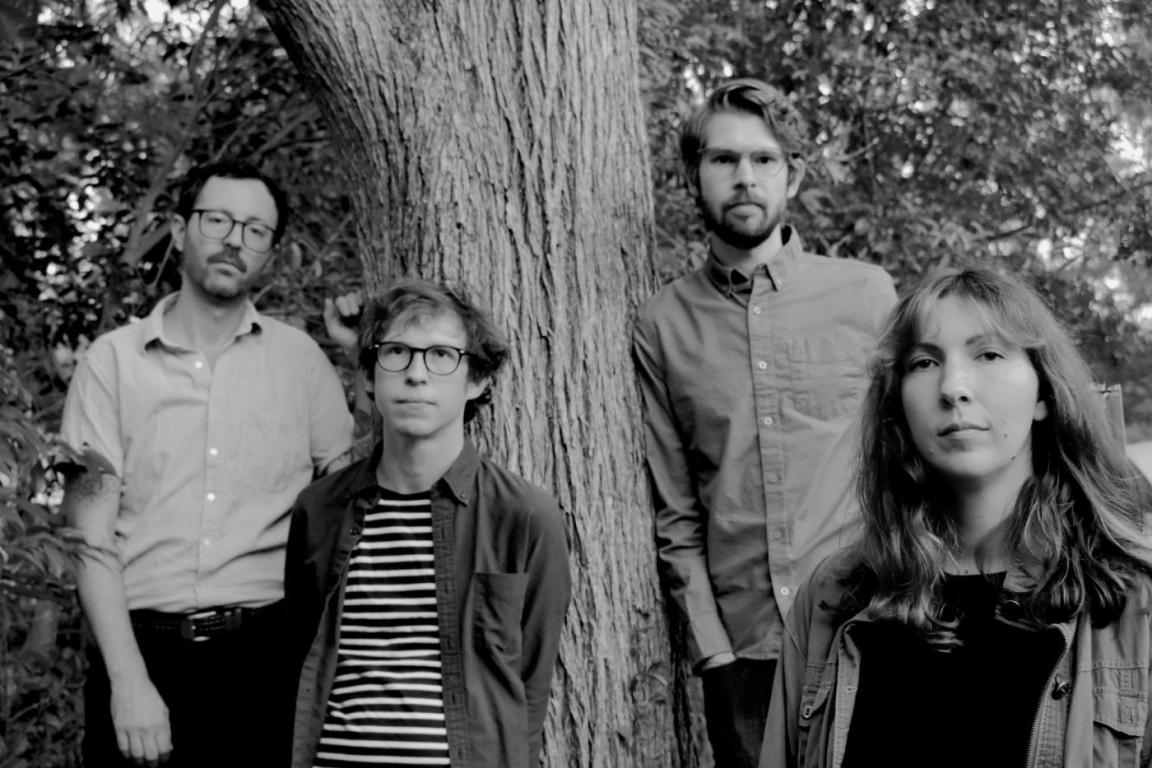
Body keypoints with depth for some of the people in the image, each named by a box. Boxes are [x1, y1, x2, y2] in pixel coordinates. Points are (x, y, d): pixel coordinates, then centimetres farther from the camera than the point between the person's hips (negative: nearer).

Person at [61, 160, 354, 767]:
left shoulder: (300, 359, 4)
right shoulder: (112, 360, 2)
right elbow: (91, 538, -3)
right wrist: (129, 679, -10)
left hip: (265, 654, 1)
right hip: (141, 650, 0)